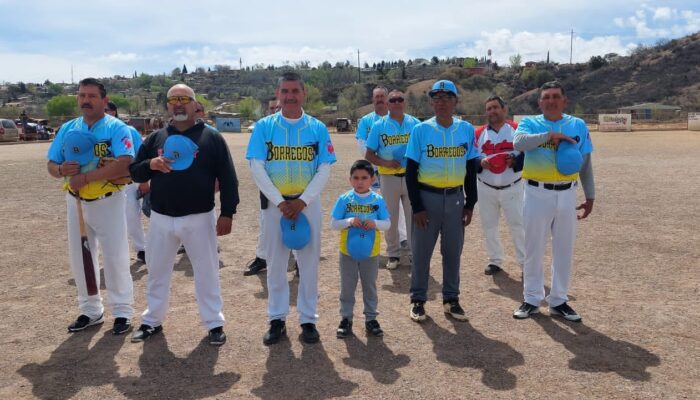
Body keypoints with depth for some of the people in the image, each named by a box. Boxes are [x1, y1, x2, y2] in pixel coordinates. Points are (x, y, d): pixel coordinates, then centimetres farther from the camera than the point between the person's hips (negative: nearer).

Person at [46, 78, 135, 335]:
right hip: (75, 202, 6)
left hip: (107, 201, -6)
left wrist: (85, 177, -28)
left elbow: (125, 165, -27)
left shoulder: (117, 128, -12)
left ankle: (122, 312, 16)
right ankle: (91, 310, 29)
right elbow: (51, 164, 8)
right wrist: (61, 170, -17)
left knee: (115, 258, 1)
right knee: (79, 257, 13)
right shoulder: (67, 129, 6)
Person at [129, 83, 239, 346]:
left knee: (207, 272, 5)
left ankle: (214, 323, 18)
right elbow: (134, 173, 9)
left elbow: (227, 178, -2)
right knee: (157, 272, 14)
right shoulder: (155, 138, 8)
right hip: (161, 218, 3)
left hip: (199, 218, -3)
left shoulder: (211, 138, -1)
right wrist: (151, 164, -13)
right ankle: (152, 321, 31)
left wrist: (227, 213, -9)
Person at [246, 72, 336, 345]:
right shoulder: (264, 126, 0)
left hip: (308, 202, 0)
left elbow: (325, 169, -4)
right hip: (274, 203, 0)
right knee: (275, 263, 7)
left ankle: (308, 319, 19)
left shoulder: (317, 128, 1)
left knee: (309, 262, 6)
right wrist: (280, 202, -14)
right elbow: (256, 168, -6)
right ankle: (277, 319, 21)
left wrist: (302, 201, -14)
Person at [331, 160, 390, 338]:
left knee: (370, 286, 14)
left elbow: (387, 223, -3)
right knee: (347, 287, 11)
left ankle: (371, 318, 27)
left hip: (370, 252, 1)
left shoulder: (378, 200, -5)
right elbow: (334, 224, -8)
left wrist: (375, 223, -22)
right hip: (348, 251, -1)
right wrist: (349, 221, -25)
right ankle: (346, 318, 25)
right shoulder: (344, 199, -8)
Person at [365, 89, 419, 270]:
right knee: (390, 218, 10)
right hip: (389, 178, 0)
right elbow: (369, 155, 0)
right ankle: (393, 254, 24)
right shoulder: (379, 126, -1)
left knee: (414, 217, 7)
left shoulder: (415, 123, 3)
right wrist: (384, 162, -17)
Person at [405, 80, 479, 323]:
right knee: (421, 251, 6)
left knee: (453, 251, 11)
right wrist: (416, 207, -10)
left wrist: (470, 203, 4)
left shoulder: (466, 129, 2)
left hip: (455, 198, 2)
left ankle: (451, 299, 26)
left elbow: (471, 169, 8)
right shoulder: (421, 130, -5)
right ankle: (418, 299, 20)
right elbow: (411, 171, -5)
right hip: (427, 197, -2)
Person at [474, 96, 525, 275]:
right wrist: (480, 163, -15)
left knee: (518, 225, 0)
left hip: (512, 188, -3)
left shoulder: (517, 130, -3)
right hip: (485, 188, 3)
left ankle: (525, 262, 12)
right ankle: (495, 260, 25)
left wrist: (515, 161, -20)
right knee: (488, 226, 10)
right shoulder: (479, 133, 4)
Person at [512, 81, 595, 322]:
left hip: (566, 194, 2)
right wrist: (550, 134, -29)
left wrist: (590, 196, 8)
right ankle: (532, 300, 19)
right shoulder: (530, 123, -1)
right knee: (534, 249, 6)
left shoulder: (578, 126, 6)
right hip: (537, 194, -2)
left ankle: (558, 301, 22)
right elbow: (518, 142, -24)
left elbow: (585, 164, 10)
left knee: (564, 249, 9)